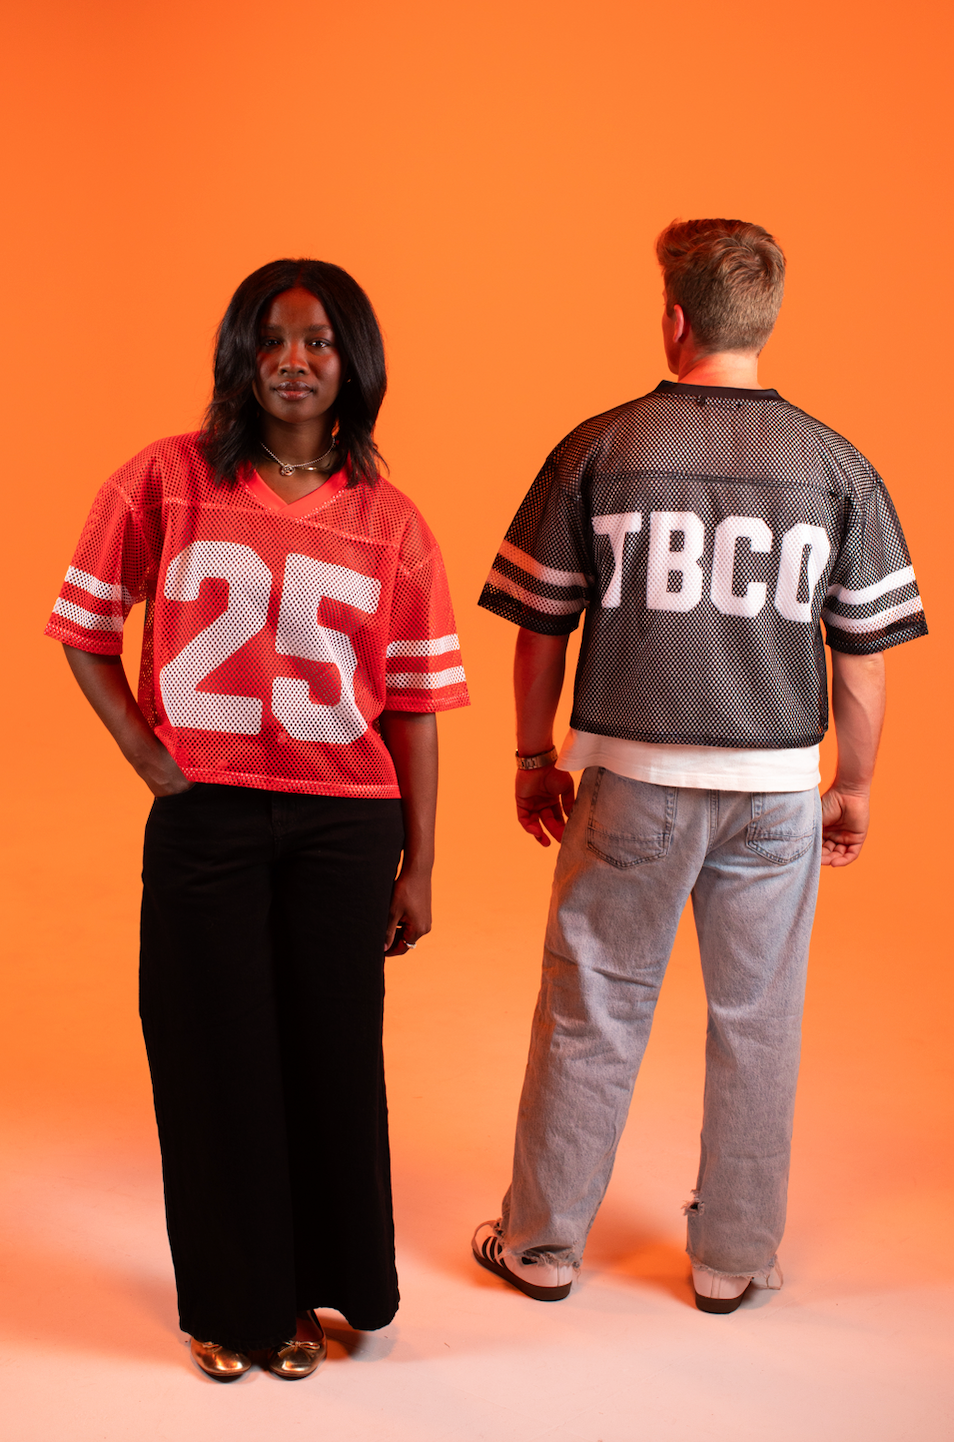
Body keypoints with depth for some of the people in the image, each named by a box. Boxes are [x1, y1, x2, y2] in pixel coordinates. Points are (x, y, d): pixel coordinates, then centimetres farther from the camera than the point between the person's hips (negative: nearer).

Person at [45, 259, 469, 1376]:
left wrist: (417, 868, 3)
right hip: (202, 817, 0)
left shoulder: (390, 523, 2)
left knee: (334, 1059, 8)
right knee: (213, 1059, 8)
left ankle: (320, 1288, 30)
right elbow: (83, 628, 7)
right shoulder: (163, 482, -2)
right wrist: (143, 751, -4)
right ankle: (231, 1304, 28)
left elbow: (412, 704, 3)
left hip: (344, 822, 1)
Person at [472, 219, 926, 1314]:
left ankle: (542, 1242, 24)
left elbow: (540, 628, 0)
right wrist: (856, 787, 13)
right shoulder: (837, 467, -1)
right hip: (777, 782, 1)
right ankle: (734, 1257, 26)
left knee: (590, 1012, 11)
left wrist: (535, 756, 12)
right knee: (756, 1020, 13)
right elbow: (864, 653, 2)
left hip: (633, 773, -1)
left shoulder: (598, 450, -4)